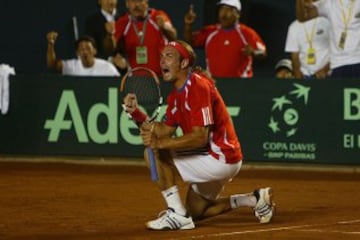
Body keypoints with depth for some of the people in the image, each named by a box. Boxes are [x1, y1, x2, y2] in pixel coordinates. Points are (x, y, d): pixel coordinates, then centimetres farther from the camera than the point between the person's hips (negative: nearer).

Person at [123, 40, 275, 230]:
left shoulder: (198, 86, -20)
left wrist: (159, 143, -34)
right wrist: (136, 113, -6)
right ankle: (255, 200, 27)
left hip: (221, 159, -11)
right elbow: (166, 131, 7)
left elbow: (200, 137, -27)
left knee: (155, 154, -16)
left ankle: (177, 215, -15)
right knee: (194, 212, 25)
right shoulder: (176, 94, 11)